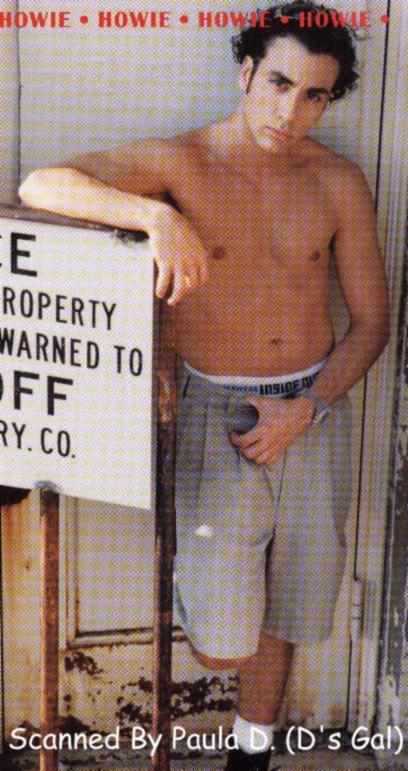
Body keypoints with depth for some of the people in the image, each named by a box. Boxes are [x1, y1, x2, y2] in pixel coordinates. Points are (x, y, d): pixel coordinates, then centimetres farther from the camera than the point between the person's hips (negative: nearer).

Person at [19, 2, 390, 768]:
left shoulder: (338, 183, -1)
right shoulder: (181, 164, -9)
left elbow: (370, 321, 3)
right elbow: (41, 186, -22)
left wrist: (306, 409, -12)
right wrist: (156, 214, -39)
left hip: (314, 411, 3)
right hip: (217, 414, -2)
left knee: (280, 611, 17)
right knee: (220, 643, -7)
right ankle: (202, 572, 26)